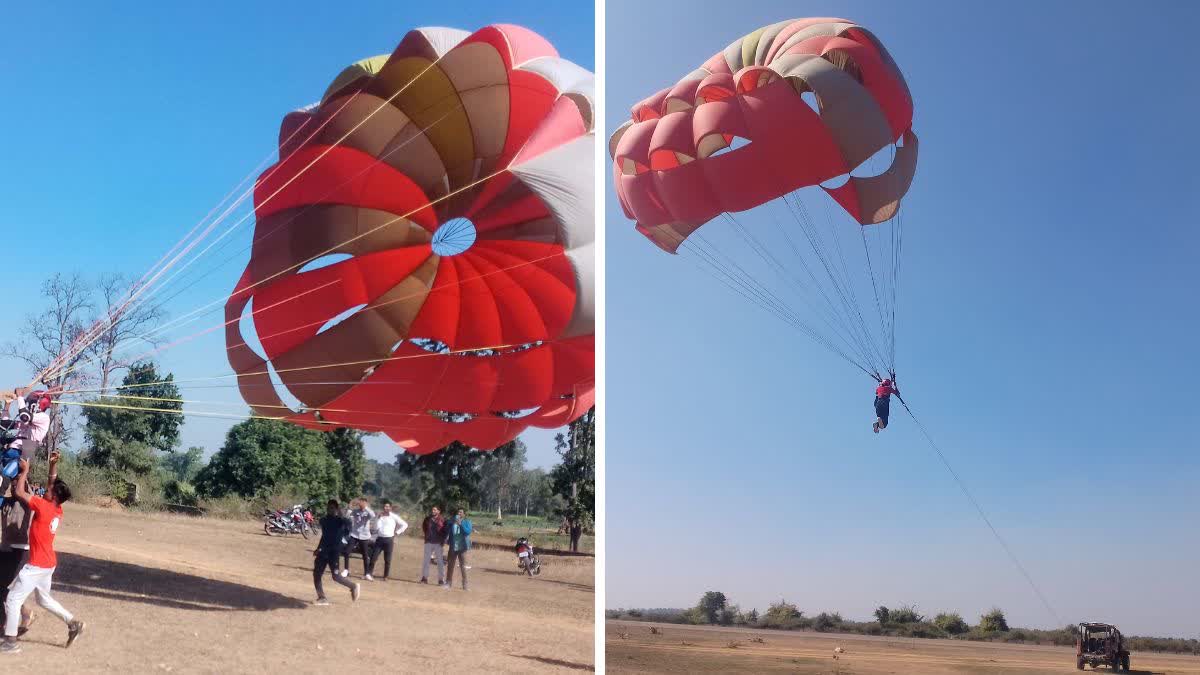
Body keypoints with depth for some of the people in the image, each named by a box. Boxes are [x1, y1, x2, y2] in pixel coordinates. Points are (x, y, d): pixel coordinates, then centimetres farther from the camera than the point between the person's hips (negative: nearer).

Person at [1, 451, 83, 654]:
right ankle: (73, 623, 18)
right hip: (48, 563, 9)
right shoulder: (57, 510, 2)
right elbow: (53, 484, 15)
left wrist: (25, 471, -9)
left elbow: (19, 492, -18)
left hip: (37, 565, -9)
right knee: (44, 599, 22)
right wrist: (53, 465, 7)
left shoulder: (44, 506, -21)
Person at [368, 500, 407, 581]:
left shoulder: (394, 516, -1)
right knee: (373, 557, -4)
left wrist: (397, 533, -2)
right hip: (379, 538, 3)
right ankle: (370, 573, 6)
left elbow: (405, 525, 0)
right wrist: (379, 518, -8)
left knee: (387, 559, 2)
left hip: (389, 539, -3)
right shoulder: (380, 516, 10)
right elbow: (377, 527, 1)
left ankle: (386, 576, 11)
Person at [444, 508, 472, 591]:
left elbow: (468, 531, -16)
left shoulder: (467, 522, 0)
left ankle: (464, 584, 8)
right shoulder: (452, 521, 5)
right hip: (453, 547, 2)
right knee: (450, 565, 5)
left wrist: (461, 524, -22)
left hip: (462, 547, -2)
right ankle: (448, 583, 15)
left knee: (463, 566, 1)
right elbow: (447, 530, 8)